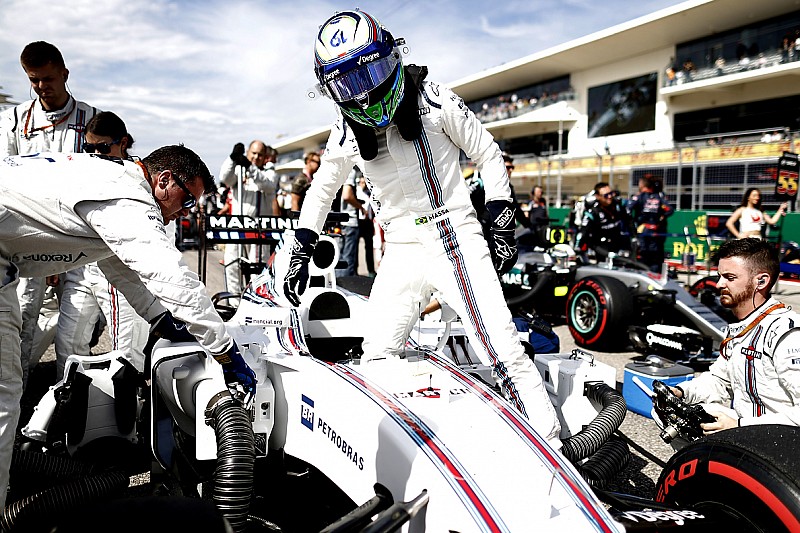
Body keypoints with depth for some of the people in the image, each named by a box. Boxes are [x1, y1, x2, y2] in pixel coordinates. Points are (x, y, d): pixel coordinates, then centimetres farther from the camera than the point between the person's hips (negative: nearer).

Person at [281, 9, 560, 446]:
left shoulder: (435, 100, -4)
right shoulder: (345, 131, 5)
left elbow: (488, 155, 5)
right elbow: (321, 189, 20)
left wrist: (502, 226, 0)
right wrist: (300, 254, 18)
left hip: (456, 237, -3)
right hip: (401, 250, 4)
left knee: (503, 349, -14)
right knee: (376, 360, 0)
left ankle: (551, 446, -5)